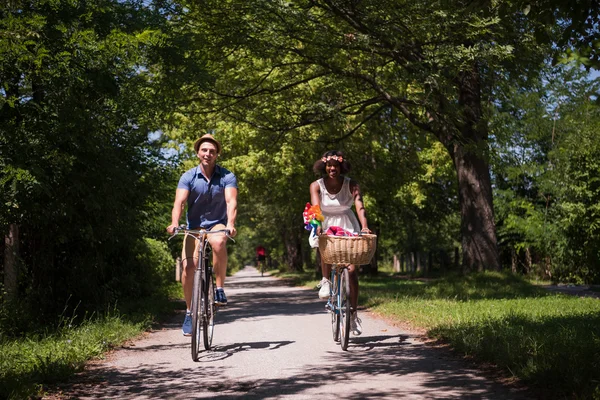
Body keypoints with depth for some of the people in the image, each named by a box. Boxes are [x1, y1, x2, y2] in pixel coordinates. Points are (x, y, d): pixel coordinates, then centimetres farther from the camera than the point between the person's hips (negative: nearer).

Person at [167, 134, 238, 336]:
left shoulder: (227, 177, -7)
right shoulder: (188, 177, -6)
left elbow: (231, 201, -21)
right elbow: (179, 202, -18)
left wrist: (230, 224, -40)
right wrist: (174, 223, -37)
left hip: (217, 224, -1)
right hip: (194, 226, 1)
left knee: (218, 242, -37)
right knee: (188, 267, -16)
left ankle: (220, 288, -19)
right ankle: (190, 312, 4)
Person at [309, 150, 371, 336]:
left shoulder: (351, 185, -11)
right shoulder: (317, 186, -9)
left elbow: (360, 207, -24)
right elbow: (315, 207, -24)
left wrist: (364, 227, -42)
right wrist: (317, 225, -44)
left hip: (347, 225, 0)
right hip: (326, 225, 0)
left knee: (352, 269, -9)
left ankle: (353, 313, 3)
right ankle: (325, 281, -10)